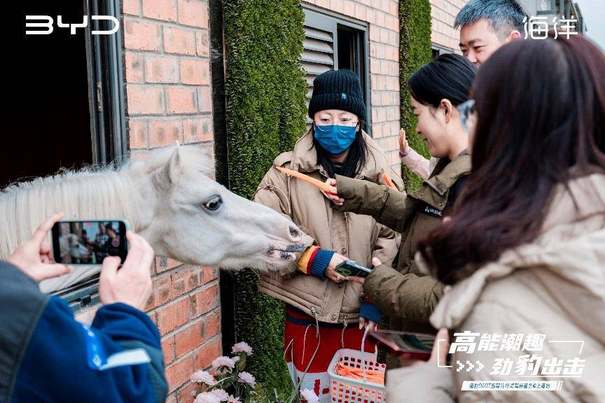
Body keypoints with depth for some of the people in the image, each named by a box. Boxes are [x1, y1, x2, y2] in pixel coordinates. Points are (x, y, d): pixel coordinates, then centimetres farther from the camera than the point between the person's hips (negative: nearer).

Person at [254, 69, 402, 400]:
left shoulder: (379, 174, -3)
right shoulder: (289, 170, -7)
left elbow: (392, 237, -2)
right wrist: (313, 259, -17)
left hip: (360, 315, 1)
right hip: (306, 317, -1)